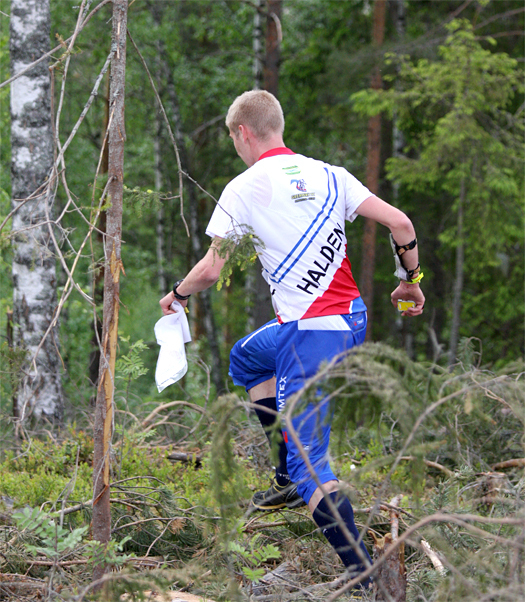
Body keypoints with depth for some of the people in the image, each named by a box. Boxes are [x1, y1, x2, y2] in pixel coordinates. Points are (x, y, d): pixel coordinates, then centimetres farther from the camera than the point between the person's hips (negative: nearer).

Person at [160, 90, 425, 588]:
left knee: (308, 459, -7)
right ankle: (287, 484, 32)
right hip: (353, 321, 7)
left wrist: (176, 294, 14)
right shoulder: (328, 174, 9)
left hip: (308, 331, -7)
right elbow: (399, 222, 2)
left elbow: (212, 269, -7)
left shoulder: (243, 189, -6)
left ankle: (364, 575, -23)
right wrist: (410, 280, 17)